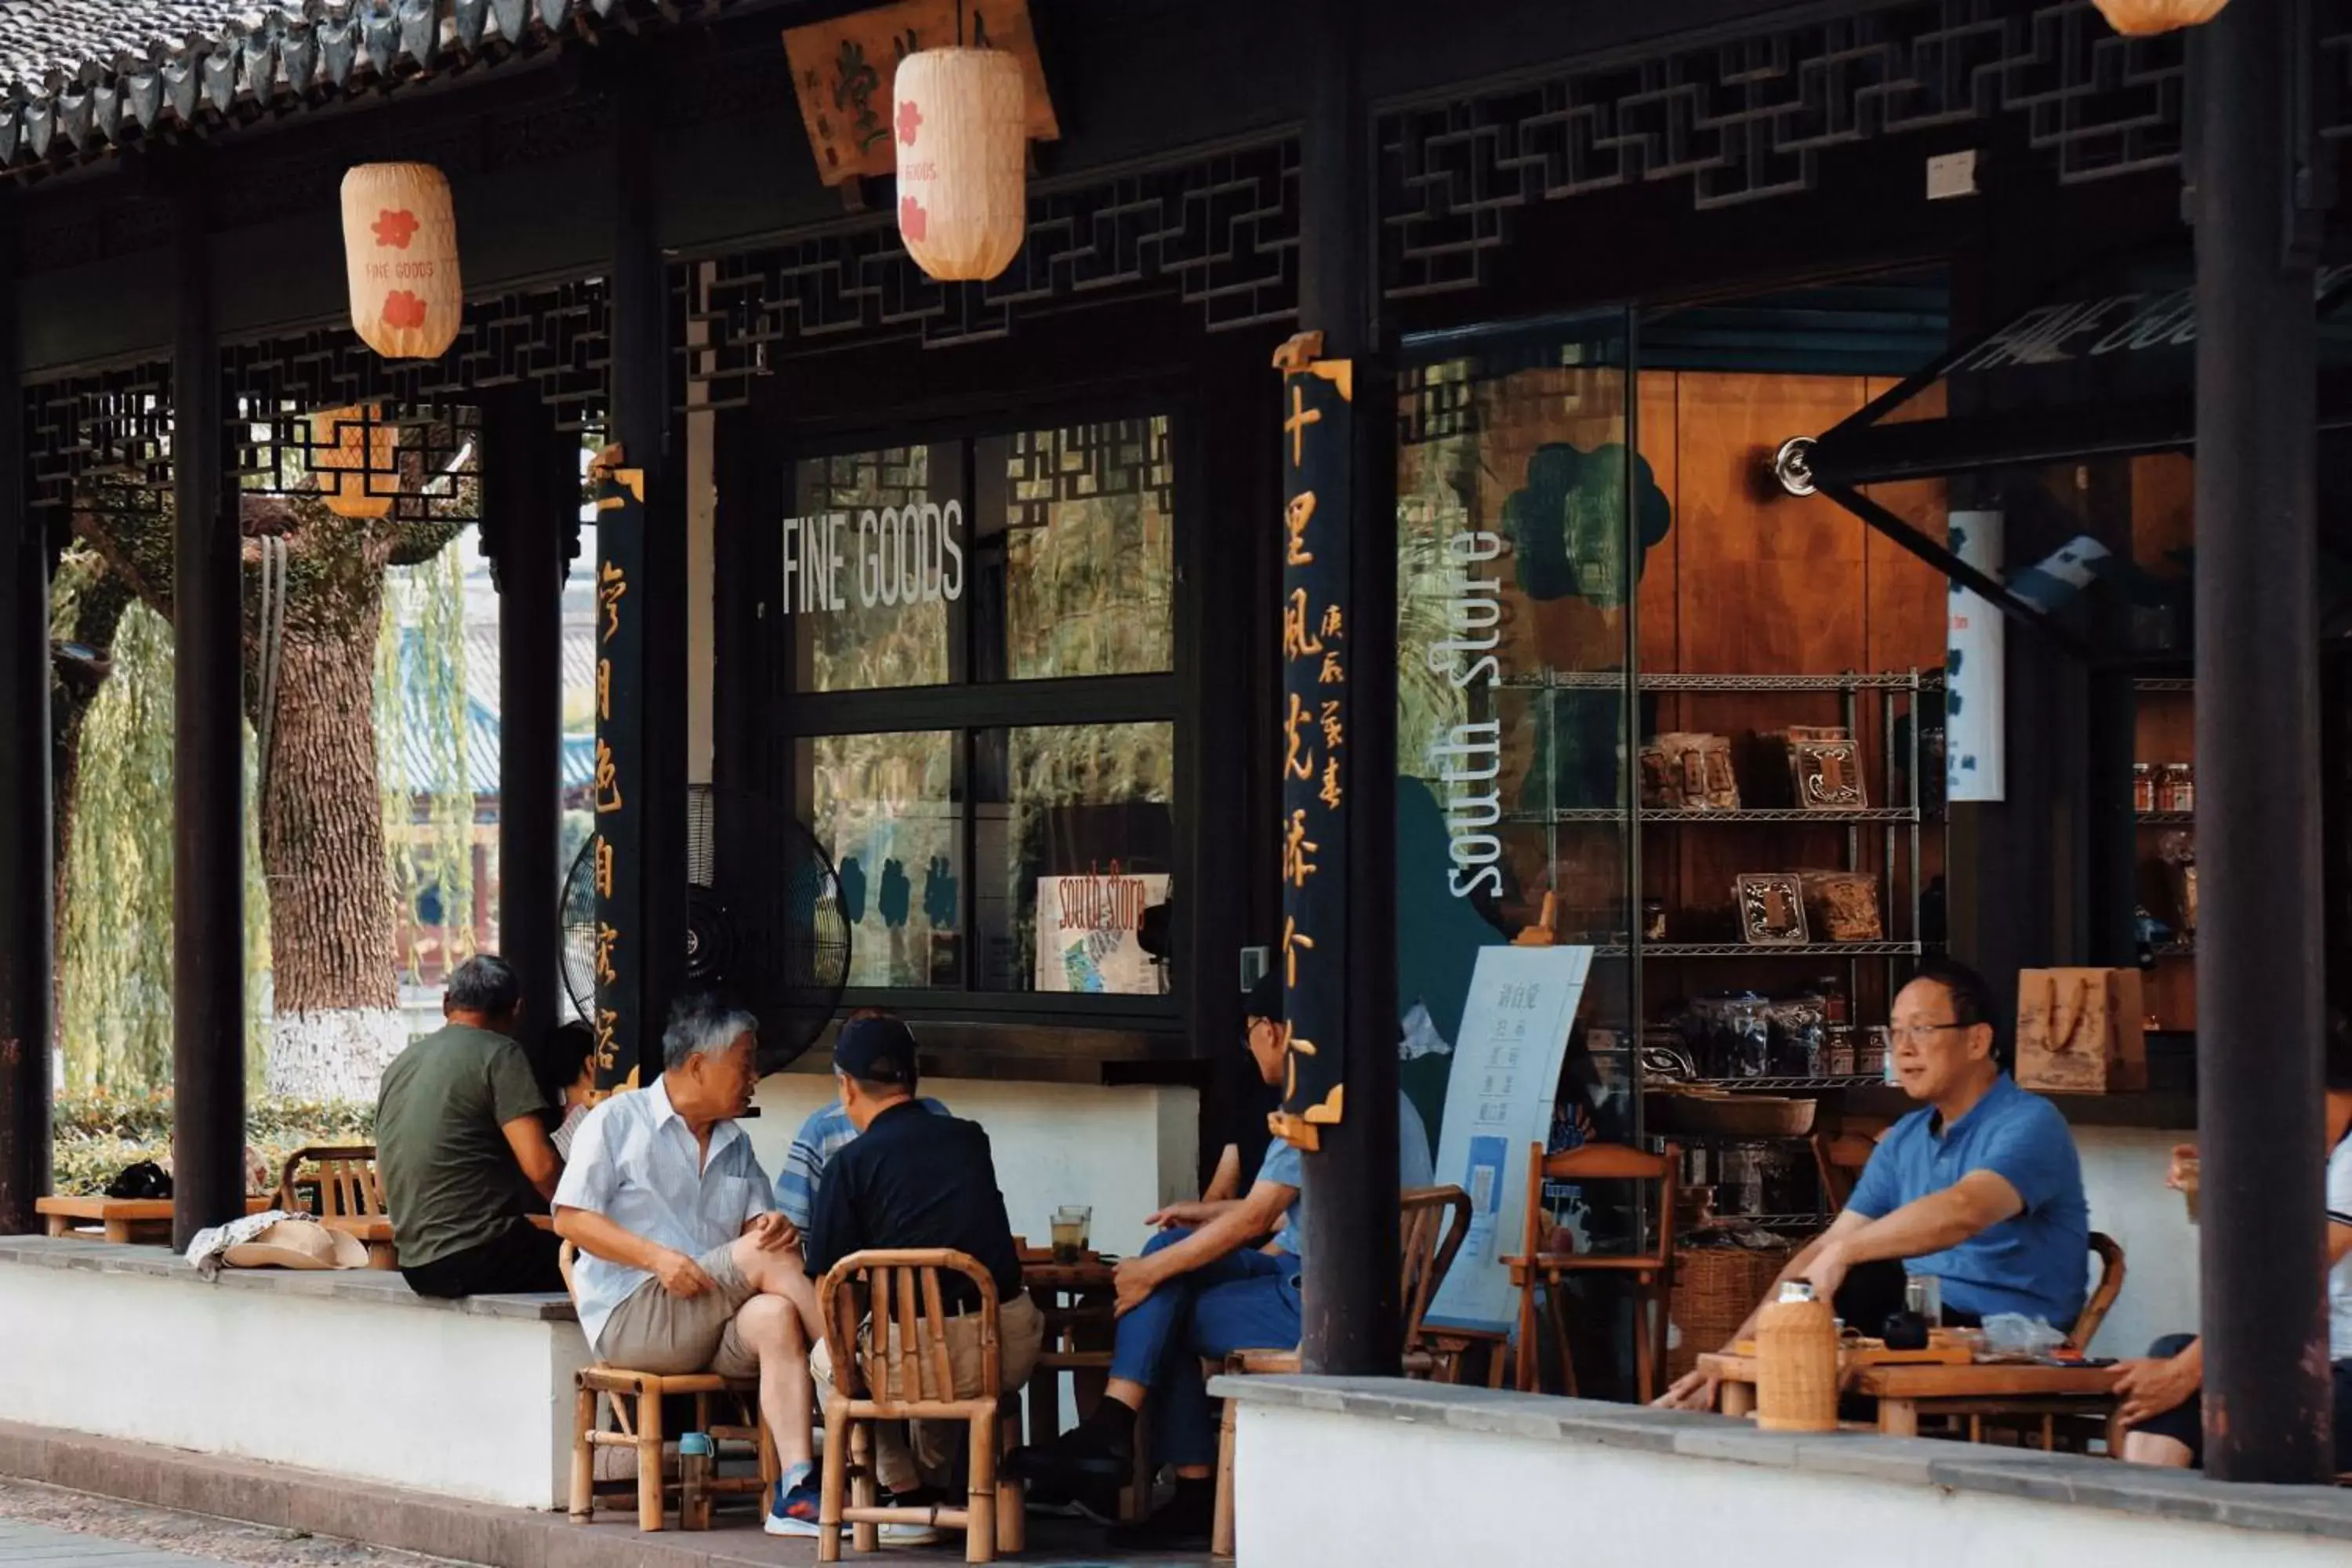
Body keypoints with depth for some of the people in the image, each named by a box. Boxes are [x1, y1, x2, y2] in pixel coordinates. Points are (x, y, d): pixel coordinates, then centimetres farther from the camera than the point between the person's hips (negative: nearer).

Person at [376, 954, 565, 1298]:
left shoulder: (399, 1065, 17)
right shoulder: (498, 1054, -5)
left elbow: (385, 1183, 24)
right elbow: (540, 1166, -14)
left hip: (418, 1268, 8)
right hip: (482, 1256, -8)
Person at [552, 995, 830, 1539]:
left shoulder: (736, 1144, 23)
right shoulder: (618, 1122, 4)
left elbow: (757, 1226, 14)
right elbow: (570, 1219, -5)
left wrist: (774, 1226, -12)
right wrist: (656, 1258, -18)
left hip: (718, 1324, 5)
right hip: (632, 1319, -5)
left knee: (775, 1316, -31)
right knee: (770, 1257, -24)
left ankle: (797, 1488, -43)